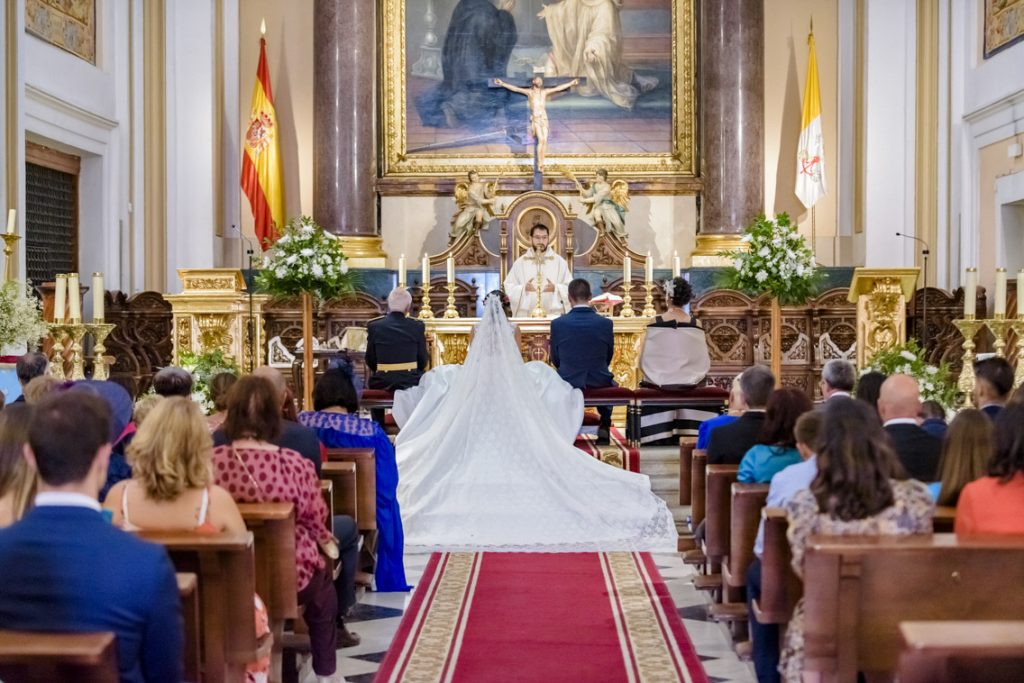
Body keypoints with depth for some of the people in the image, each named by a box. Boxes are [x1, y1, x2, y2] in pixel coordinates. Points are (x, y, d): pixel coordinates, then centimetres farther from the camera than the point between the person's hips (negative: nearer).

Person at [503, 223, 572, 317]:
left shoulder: (559, 262, 9)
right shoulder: (520, 262, 9)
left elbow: (570, 288, 5)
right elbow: (509, 287, 5)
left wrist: (555, 288, -14)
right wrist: (523, 288, -14)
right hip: (525, 316, 0)